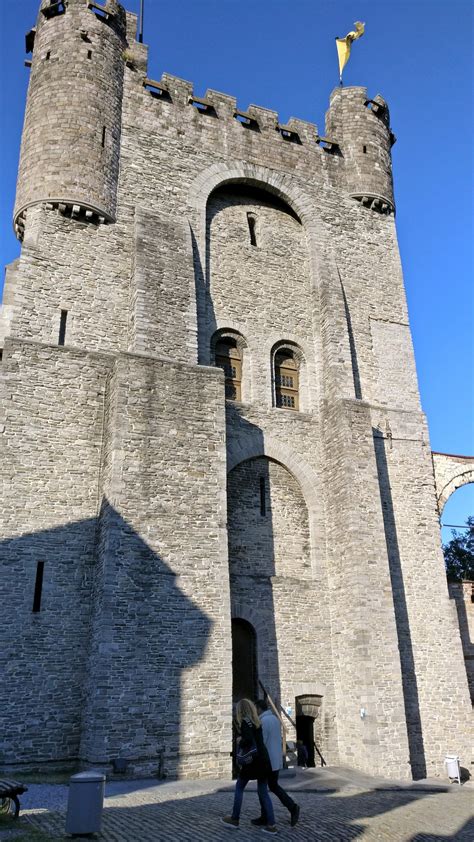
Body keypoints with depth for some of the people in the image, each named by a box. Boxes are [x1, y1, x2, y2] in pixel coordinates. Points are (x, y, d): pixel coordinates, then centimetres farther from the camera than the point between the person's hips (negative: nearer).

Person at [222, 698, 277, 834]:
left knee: (239, 788, 12)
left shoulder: (245, 722, -9)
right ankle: (270, 825, 4)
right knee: (263, 792, 9)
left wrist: (240, 740, -5)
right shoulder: (256, 722, 15)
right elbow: (258, 740, 15)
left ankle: (235, 819, 19)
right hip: (263, 759, 7)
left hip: (252, 761, -7)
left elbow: (248, 740, -23)